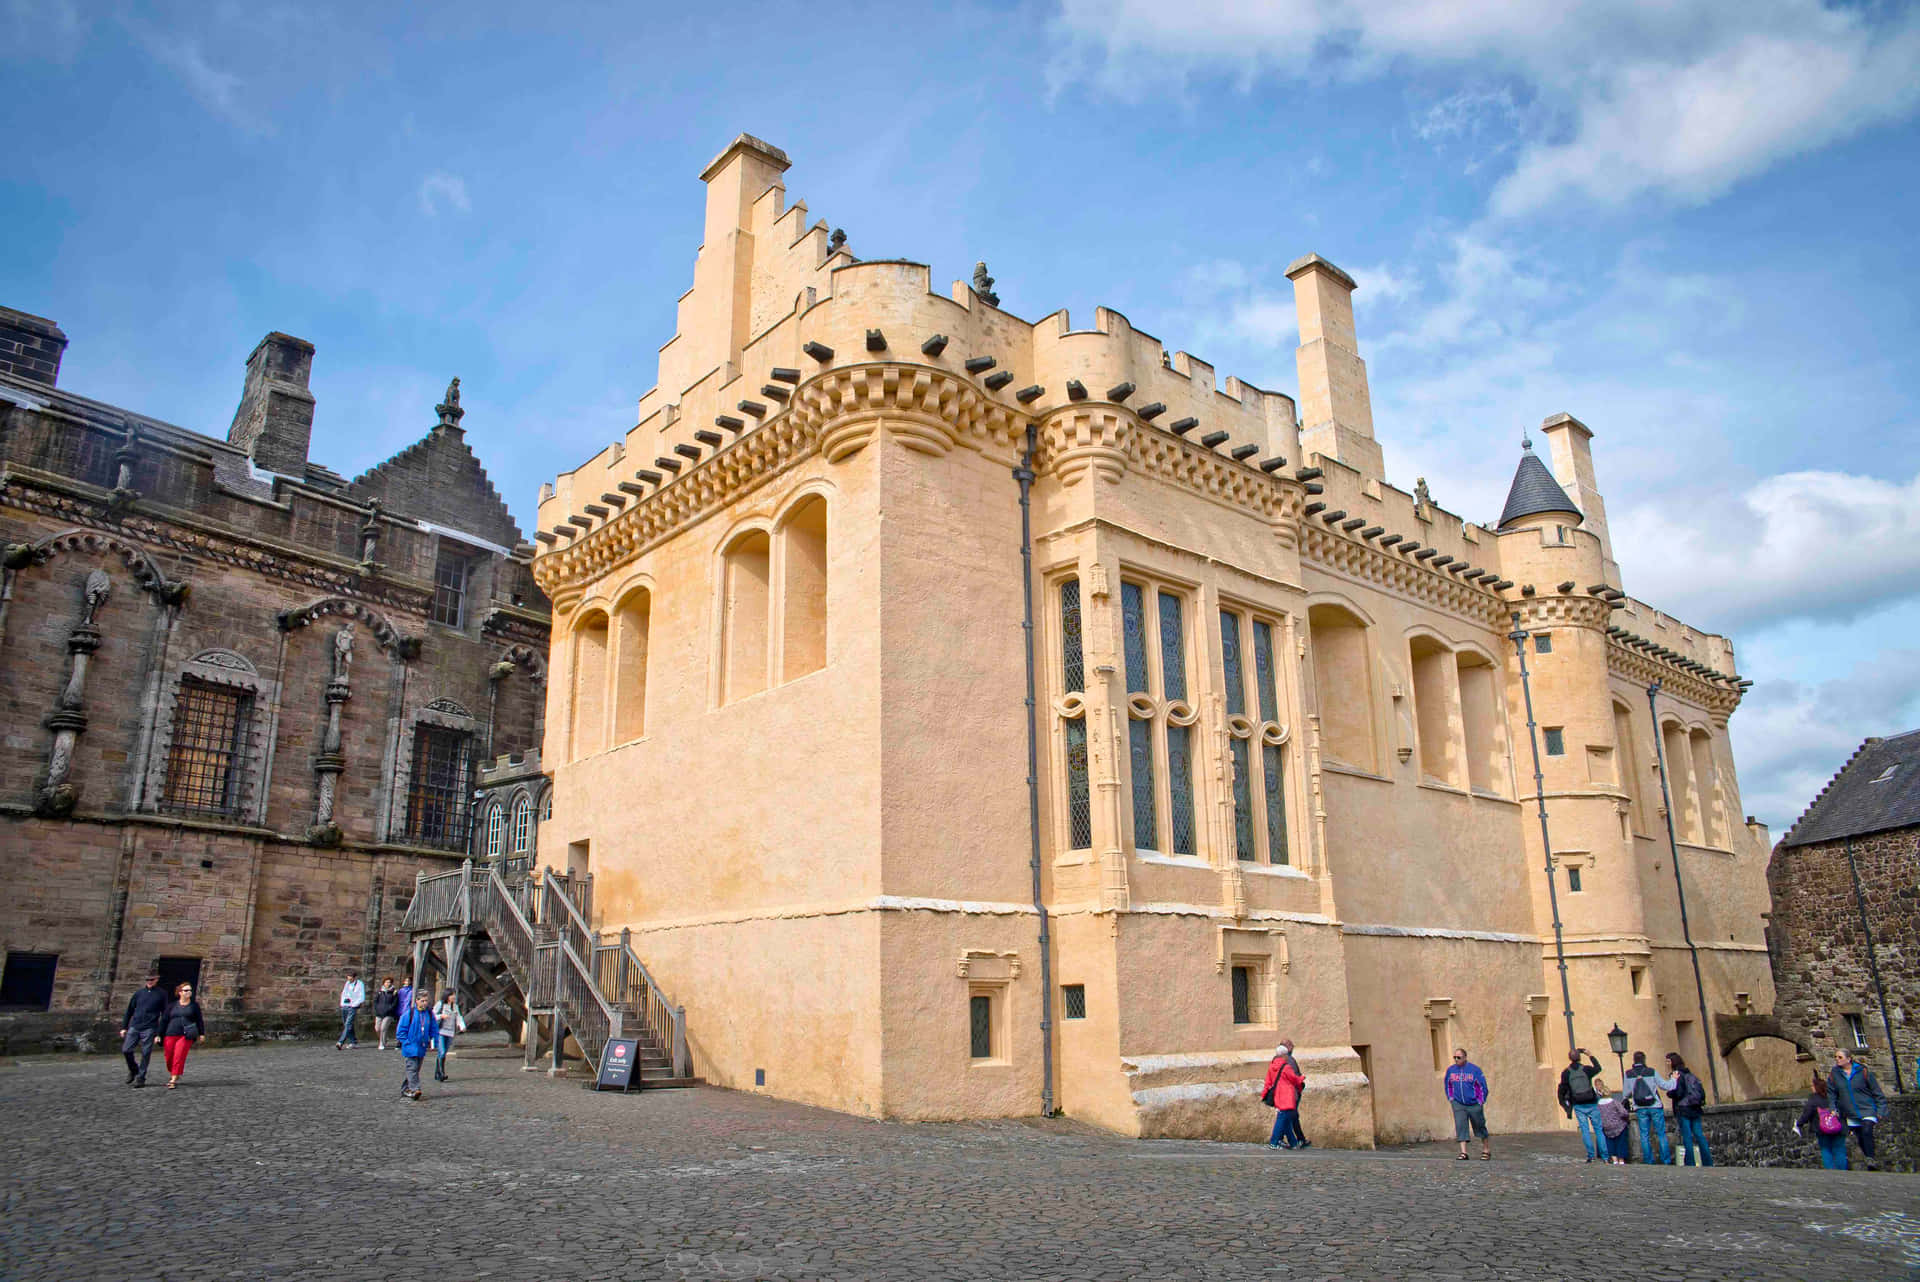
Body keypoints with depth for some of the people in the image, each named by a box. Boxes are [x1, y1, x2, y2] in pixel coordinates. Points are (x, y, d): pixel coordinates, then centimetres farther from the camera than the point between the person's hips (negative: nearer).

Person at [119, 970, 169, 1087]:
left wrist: (161, 1032, 2)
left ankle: (140, 1078, 6)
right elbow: (130, 1010, 16)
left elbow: (164, 1014, 7)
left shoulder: (161, 994, 4)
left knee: (146, 1053, -3)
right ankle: (133, 1070, 21)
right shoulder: (139, 992, 10)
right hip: (134, 1027, 3)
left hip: (149, 1029, -3)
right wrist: (124, 1027, 11)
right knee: (126, 1050, -5)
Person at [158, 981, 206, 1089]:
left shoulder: (194, 1005, 8)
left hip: (186, 1035, -2)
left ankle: (174, 1080, -9)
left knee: (179, 1057, -13)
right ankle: (172, 1074, 32)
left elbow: (199, 1020, 11)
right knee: (169, 1057, 6)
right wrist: (159, 1035, 5)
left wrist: (201, 1033, 9)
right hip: (171, 1034, 2)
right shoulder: (172, 1005, 9)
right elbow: (164, 1021, 10)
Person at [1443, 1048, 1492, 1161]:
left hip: (1474, 1105, -2)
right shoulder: (1451, 1070, 2)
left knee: (1479, 1126, 11)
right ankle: (1463, 1152, -10)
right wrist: (1450, 1098, 11)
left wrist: (1480, 1102, -5)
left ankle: (1486, 1150, 30)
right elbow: (1447, 1085, 18)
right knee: (1460, 1126, -9)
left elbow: (1483, 1086, -4)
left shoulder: (1474, 1069, -9)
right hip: (1458, 1104, 2)